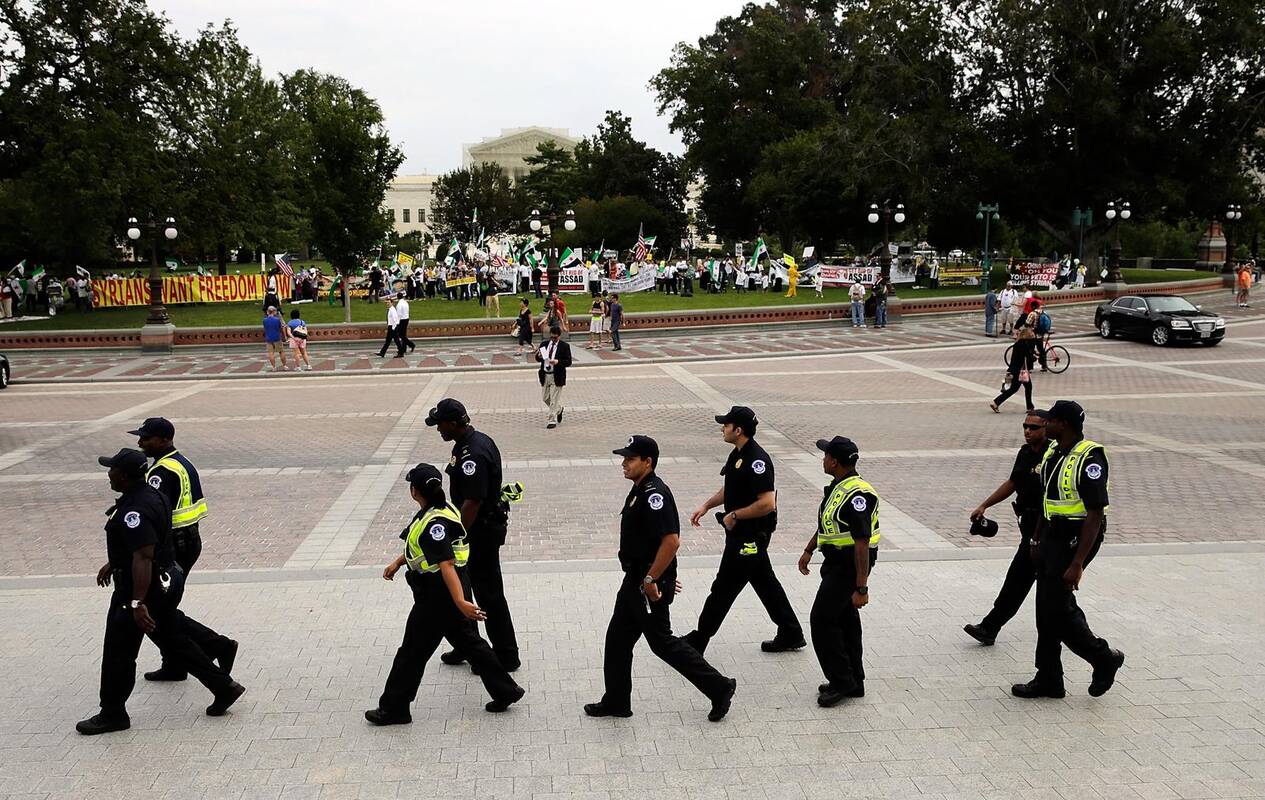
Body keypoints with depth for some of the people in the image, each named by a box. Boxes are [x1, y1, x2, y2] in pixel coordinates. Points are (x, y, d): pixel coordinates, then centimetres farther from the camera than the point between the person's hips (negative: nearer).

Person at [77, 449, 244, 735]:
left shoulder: (135, 510, -25)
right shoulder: (149, 494, 7)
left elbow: (143, 557, -33)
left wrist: (138, 603, -36)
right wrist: (112, 564, 34)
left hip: (143, 587, -10)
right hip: (166, 580, 10)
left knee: (118, 652, 4)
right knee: (175, 641, 17)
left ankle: (112, 714, 18)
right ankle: (224, 687, 20)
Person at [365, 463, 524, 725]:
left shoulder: (434, 524, -25)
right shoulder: (440, 509, 5)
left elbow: (446, 565, -34)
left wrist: (460, 601, -38)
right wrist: (397, 563, 23)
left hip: (438, 595, -10)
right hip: (447, 594, 10)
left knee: (412, 651, 3)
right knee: (469, 642, 17)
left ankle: (393, 709, 16)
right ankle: (505, 691, 22)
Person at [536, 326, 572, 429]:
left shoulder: (564, 346, -4)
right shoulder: (544, 344, 9)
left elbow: (568, 362, -9)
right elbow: (538, 359, 12)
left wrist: (558, 362, -25)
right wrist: (539, 356, -12)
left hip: (557, 377, -5)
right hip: (545, 375, 5)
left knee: (554, 399, -5)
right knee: (546, 398, 14)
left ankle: (552, 421, 1)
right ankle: (558, 410, 39)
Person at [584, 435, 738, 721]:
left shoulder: (654, 494, -23)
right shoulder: (639, 490, 9)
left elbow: (671, 540, -30)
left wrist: (651, 579, -24)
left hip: (650, 586, -10)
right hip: (635, 580, 10)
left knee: (662, 642, 0)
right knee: (618, 638, 14)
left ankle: (719, 687, 10)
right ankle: (616, 701, 25)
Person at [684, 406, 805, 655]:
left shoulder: (756, 461, -24)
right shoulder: (738, 454, 7)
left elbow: (767, 503, -29)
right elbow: (730, 489, 22)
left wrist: (734, 516, -21)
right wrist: (706, 505, 11)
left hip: (750, 537, -10)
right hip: (741, 533, 10)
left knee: (724, 588, 0)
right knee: (765, 582, 17)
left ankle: (698, 640, 10)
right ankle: (791, 634, 28)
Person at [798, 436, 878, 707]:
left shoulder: (857, 495, -25)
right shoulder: (838, 487, 8)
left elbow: (863, 544, -27)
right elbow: (826, 523, 24)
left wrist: (861, 588, -27)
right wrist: (809, 550, 29)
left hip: (849, 566, -10)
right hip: (837, 563, 10)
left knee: (822, 620, -6)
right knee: (845, 620, 15)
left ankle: (841, 681, 3)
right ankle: (853, 682, 25)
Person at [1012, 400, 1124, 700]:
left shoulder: (1089, 458, -20)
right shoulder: (1053, 453, 9)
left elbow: (1095, 515, -22)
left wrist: (1077, 564, -25)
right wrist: (1036, 539, 25)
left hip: (1078, 538, -9)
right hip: (1053, 535, 9)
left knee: (1057, 608, -7)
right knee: (1047, 606, 11)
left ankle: (1104, 658, 14)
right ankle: (1048, 680, 19)